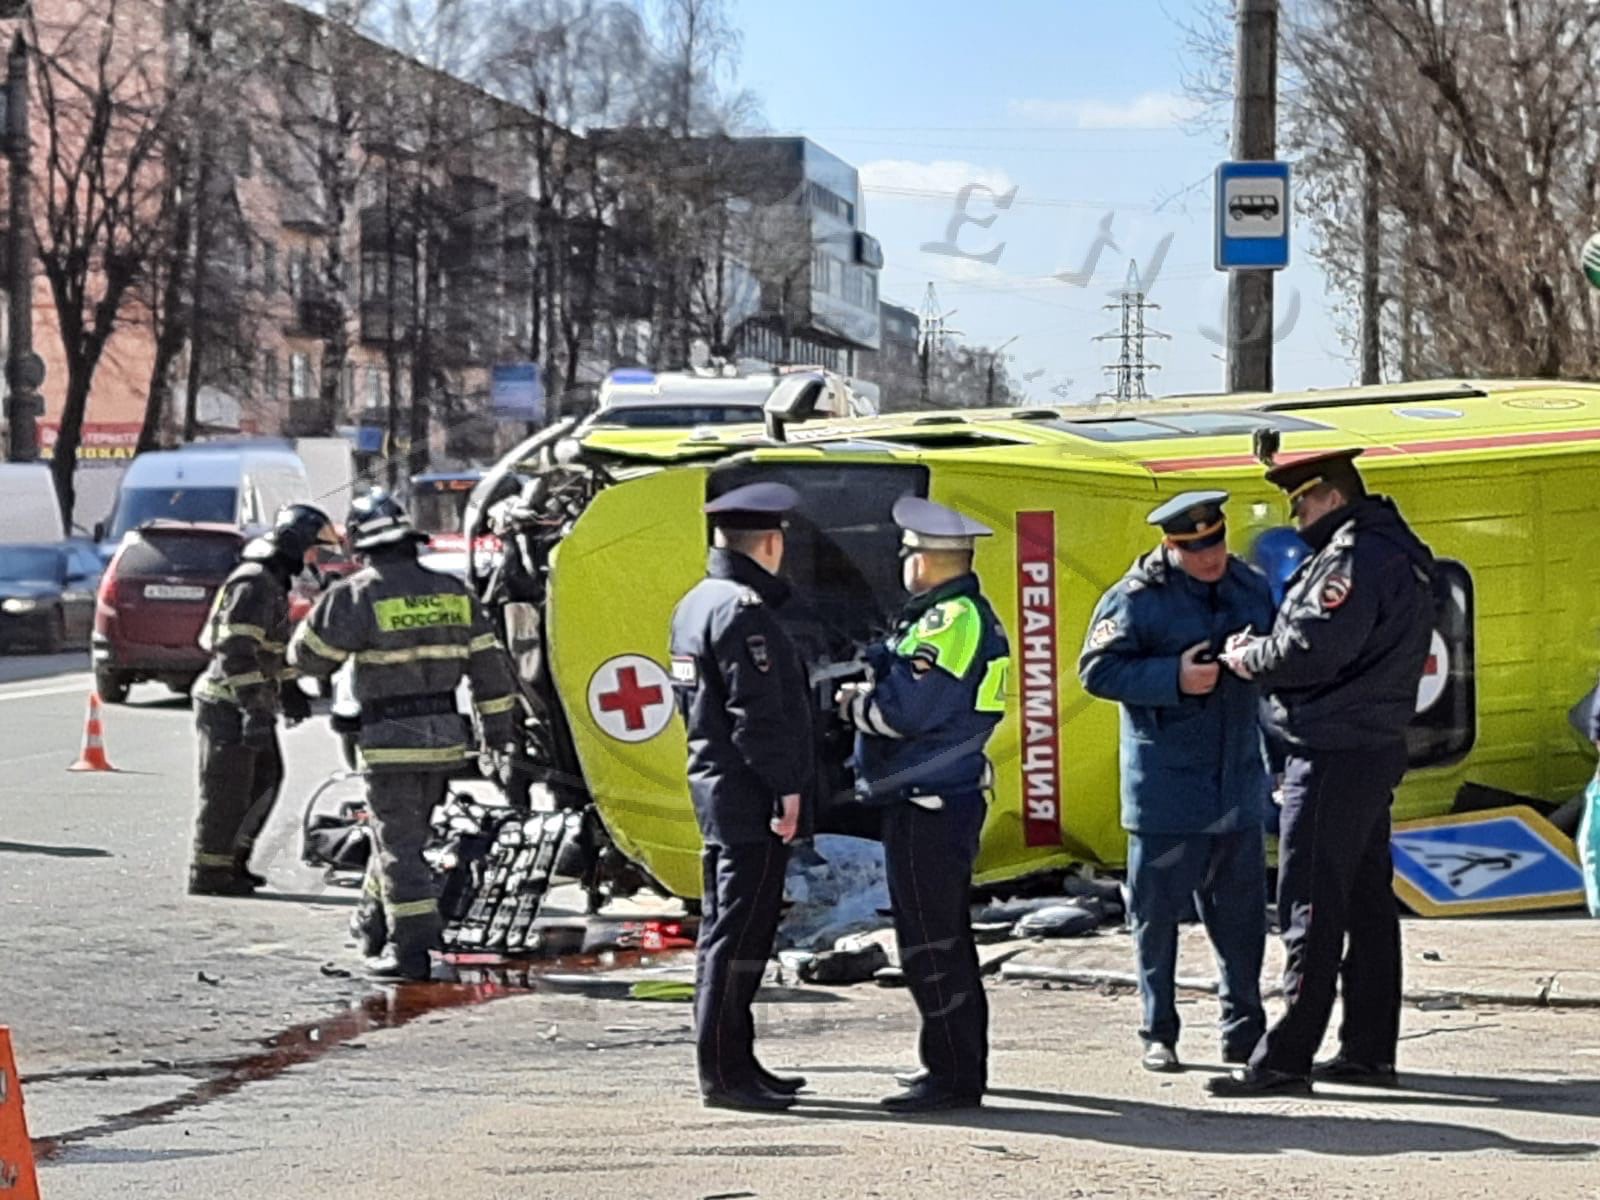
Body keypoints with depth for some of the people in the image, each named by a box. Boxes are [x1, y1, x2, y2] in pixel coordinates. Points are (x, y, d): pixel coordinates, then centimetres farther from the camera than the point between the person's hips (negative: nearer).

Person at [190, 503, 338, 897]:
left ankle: (234, 860, 24)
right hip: (229, 705, -10)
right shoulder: (254, 583, -18)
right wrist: (254, 709, -29)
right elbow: (236, 650, -26)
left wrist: (288, 690, 29)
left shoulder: (273, 582, 15)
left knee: (266, 778, 16)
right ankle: (209, 872, 4)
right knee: (227, 791, -4)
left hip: (250, 705, 10)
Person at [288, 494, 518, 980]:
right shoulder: (453, 592, 6)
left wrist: (322, 613, 16)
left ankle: (411, 947, -3)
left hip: (392, 739, -6)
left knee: (398, 845, -1)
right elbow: (489, 663, 10)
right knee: (403, 835, 19)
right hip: (445, 738, 6)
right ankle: (379, 929, 29)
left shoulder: (357, 596, -11)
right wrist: (498, 724, 18)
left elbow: (310, 656, -4)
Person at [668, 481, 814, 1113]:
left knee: (725, 931, 14)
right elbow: (759, 711, -21)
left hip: (714, 785, 11)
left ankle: (734, 1062, 21)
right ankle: (723, 1072, -5)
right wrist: (786, 787, -17)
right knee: (738, 935, -7)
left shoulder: (696, 603, 14)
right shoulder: (744, 611, -17)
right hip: (749, 798, -11)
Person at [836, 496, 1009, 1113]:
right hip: (953, 794, 11)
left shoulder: (948, 623, -18)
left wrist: (855, 703, -6)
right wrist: (871, 695, 3)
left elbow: (904, 710, -24)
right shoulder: (974, 616, 15)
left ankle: (952, 1074, -4)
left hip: (926, 806, -11)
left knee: (929, 941, -7)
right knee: (947, 935, 18)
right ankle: (961, 1062, 26)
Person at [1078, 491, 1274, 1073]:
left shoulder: (1253, 587, 10)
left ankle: (1243, 1027, 18)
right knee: (1158, 910, 1)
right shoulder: (1136, 597, -7)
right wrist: (1174, 678, -18)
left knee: (1241, 910, 8)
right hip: (1164, 786, -4)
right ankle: (1158, 1033, 11)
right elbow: (1097, 669, -10)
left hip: (1238, 782, 4)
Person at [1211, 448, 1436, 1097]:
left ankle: (1286, 1058, -7)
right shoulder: (1398, 552, 18)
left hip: (1333, 754, -11)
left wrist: (1249, 656, -6)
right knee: (1367, 900, 12)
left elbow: (1313, 647, -24)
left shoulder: (1356, 557, -15)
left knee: (1310, 909, -8)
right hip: (1374, 749, 11)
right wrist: (1262, 650, 5)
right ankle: (1369, 1049, 17)